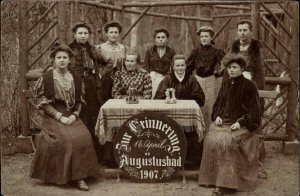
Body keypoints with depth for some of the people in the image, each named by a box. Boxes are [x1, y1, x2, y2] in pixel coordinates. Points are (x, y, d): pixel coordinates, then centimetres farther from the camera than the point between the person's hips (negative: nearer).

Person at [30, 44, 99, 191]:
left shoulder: (75, 78, 9)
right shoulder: (46, 78, -1)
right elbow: (43, 103, -4)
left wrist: (74, 115, -6)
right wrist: (60, 117, -12)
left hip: (72, 117, 3)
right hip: (53, 117, -3)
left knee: (83, 137, -24)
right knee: (65, 138, -29)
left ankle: (79, 176, -16)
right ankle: (61, 176, -10)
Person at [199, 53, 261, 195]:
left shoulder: (249, 86, -3)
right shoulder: (225, 84, 14)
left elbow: (254, 109, -6)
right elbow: (217, 104, 21)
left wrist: (240, 122, -17)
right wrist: (217, 116, 1)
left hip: (240, 124, -5)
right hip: (223, 121, 5)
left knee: (227, 140, -32)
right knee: (211, 139, -23)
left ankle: (226, 183, -26)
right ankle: (214, 177, -13)